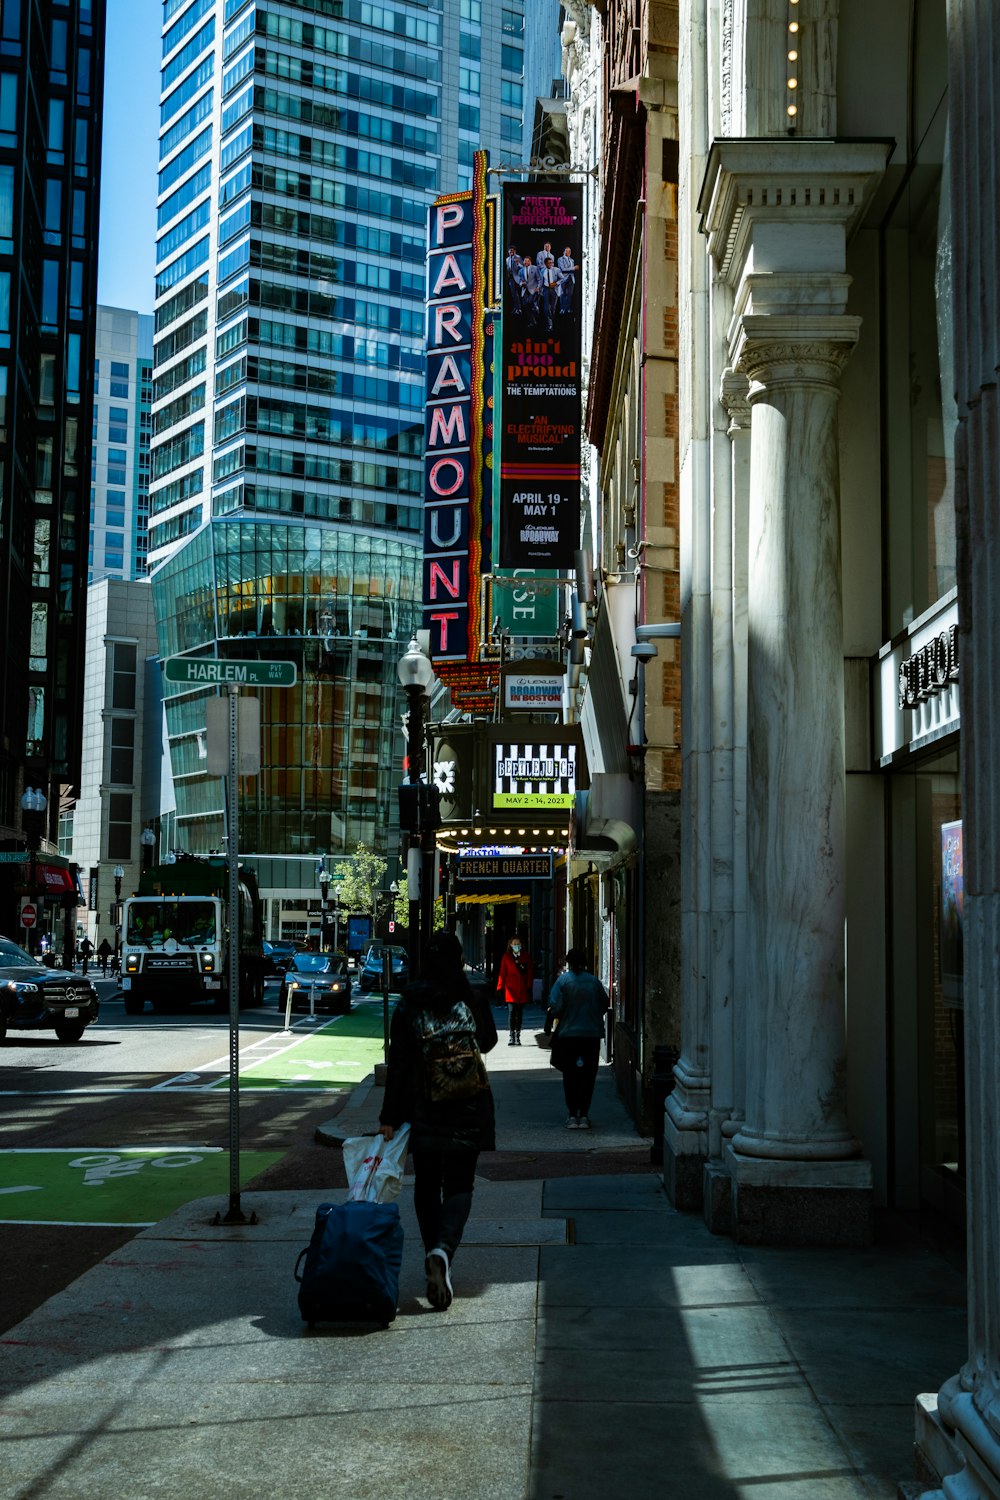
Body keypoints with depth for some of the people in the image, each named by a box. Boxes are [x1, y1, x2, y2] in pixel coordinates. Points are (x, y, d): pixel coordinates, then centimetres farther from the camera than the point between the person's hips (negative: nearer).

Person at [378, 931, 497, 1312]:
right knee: (459, 1185, 5)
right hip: (468, 1113, 0)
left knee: (427, 1184, 17)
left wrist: (389, 1117, -2)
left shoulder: (408, 1006, -6)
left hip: (424, 1112, 0)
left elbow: (397, 1065, -6)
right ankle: (443, 1249, -20)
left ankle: (434, 1254, 19)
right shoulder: (472, 999, -5)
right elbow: (488, 1042, 12)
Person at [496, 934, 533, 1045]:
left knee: (520, 1013, 7)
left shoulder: (525, 956, 8)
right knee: (511, 1012, -9)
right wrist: (500, 988, -4)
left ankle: (517, 1036, 13)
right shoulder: (506, 957, 4)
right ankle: (511, 1036, -7)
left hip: (522, 989, 2)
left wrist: (529, 987, 0)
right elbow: (502, 973, 3)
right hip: (511, 989, -2)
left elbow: (530, 973, 8)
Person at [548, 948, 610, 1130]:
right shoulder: (594, 981, 0)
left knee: (570, 1075, 7)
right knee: (588, 1074, 7)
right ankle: (584, 1115, 6)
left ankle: (572, 1115, 5)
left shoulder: (563, 980, -7)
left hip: (568, 1034, -1)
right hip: (592, 1034, 1)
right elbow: (605, 1005, 6)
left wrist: (555, 1017, 8)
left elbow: (555, 1007, -13)